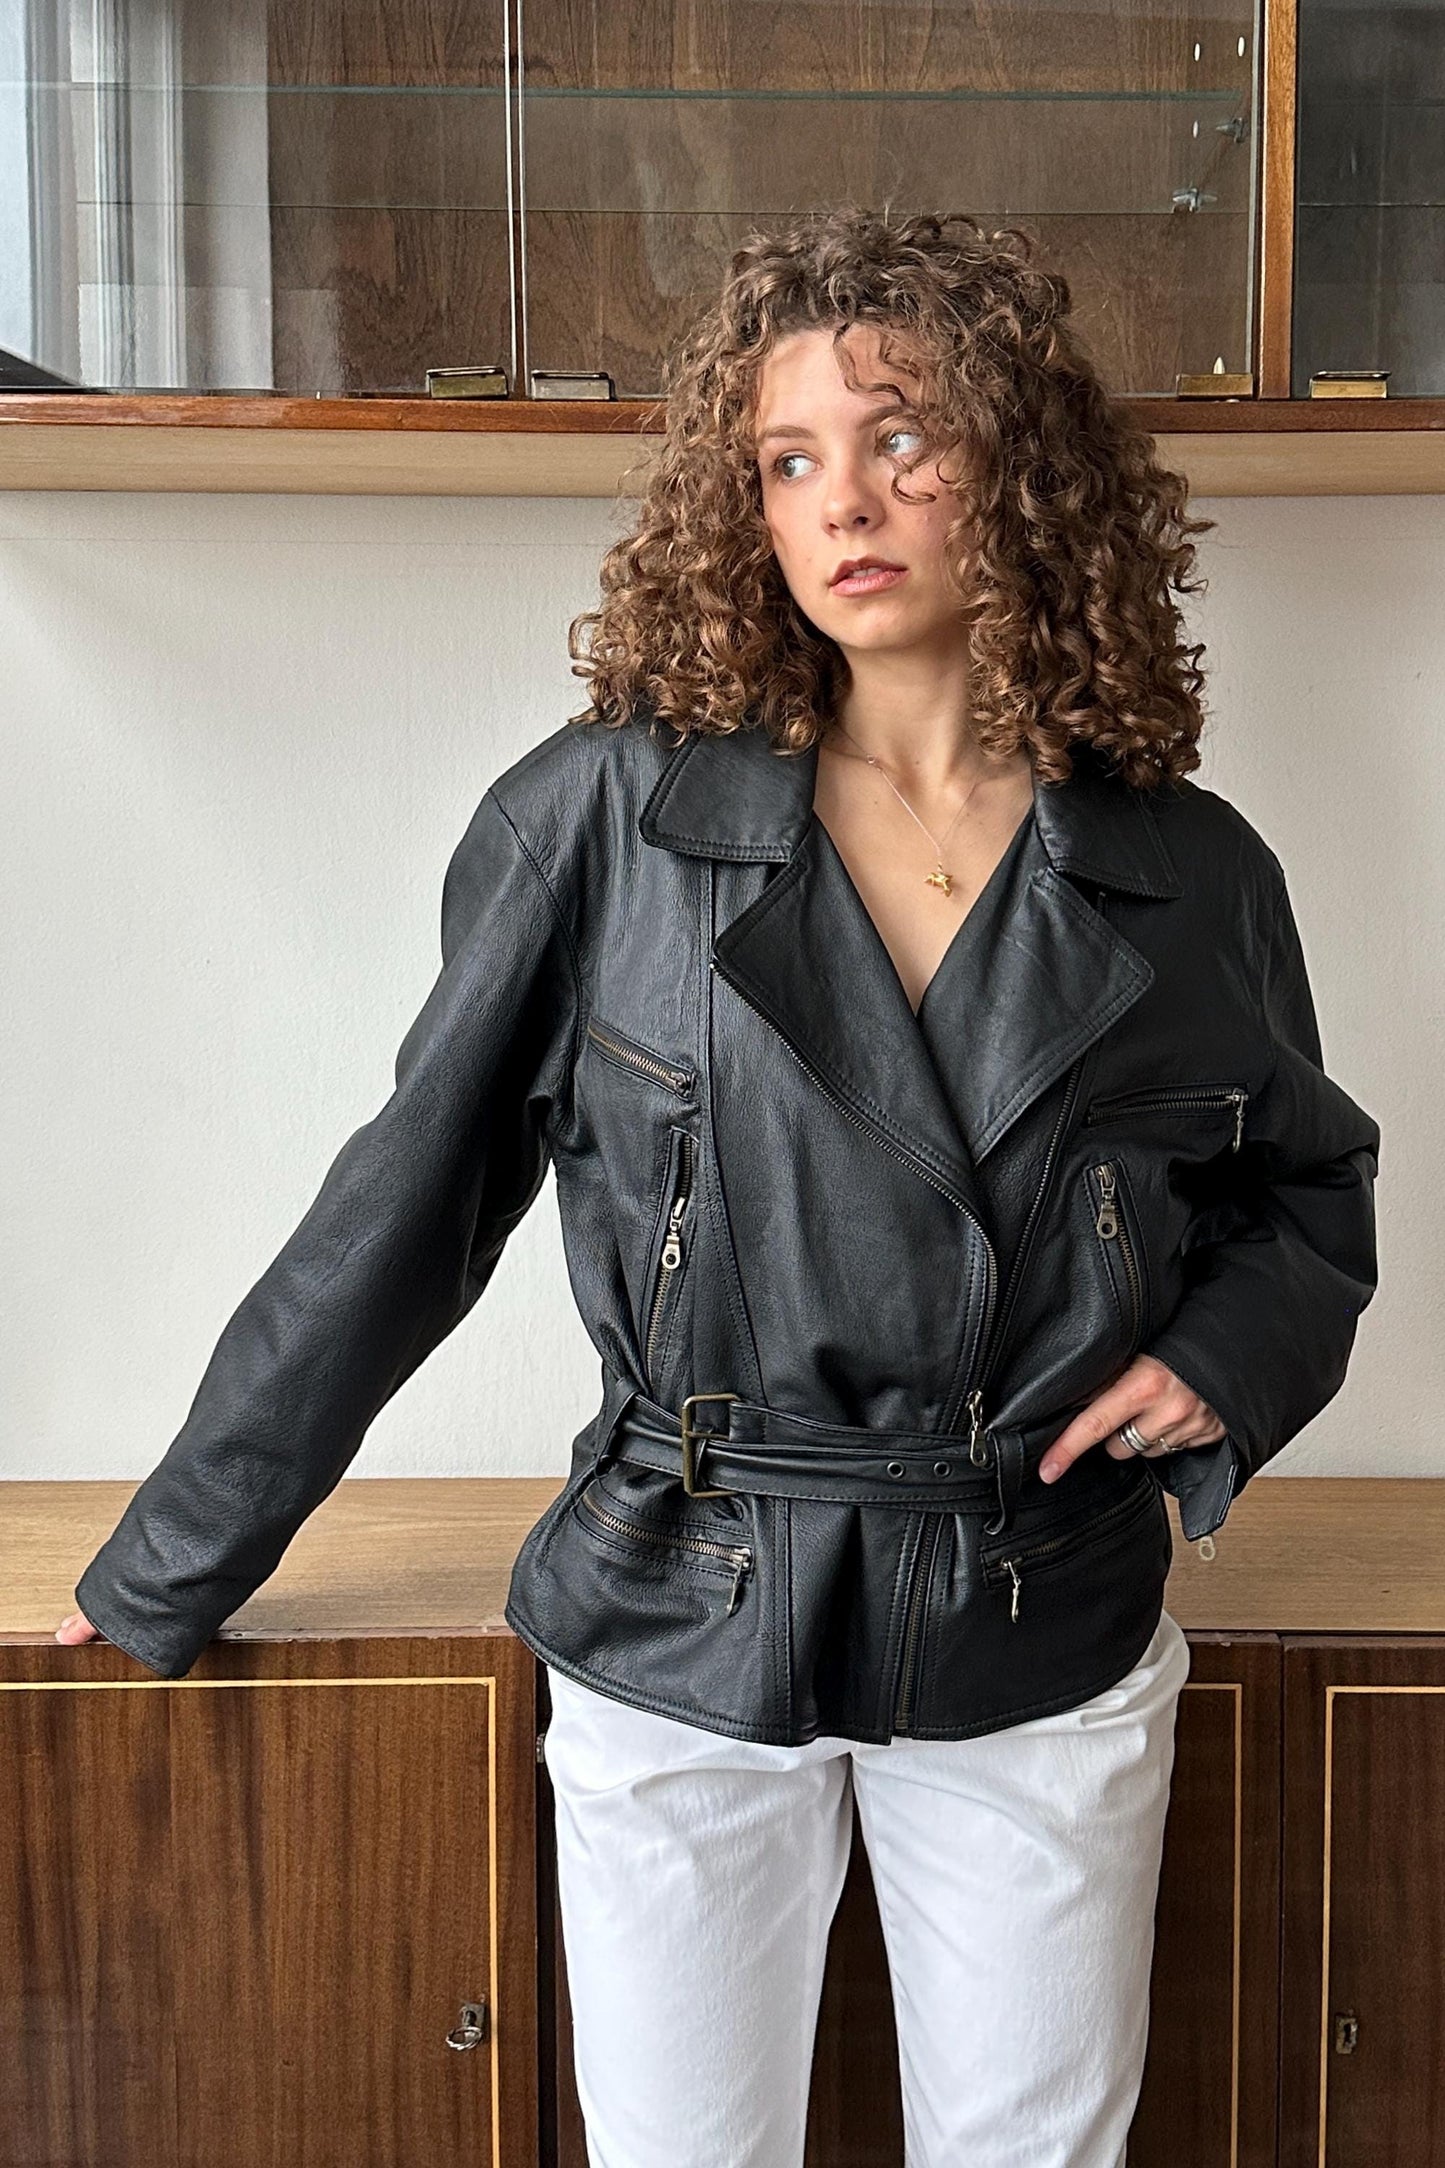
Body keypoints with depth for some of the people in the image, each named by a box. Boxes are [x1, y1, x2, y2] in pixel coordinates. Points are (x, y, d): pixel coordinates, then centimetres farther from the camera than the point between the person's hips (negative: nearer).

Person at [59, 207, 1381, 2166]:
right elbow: (400, 1210, -4)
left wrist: (1236, 1346, -5)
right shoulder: (608, 817, -9)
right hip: (684, 1639, -1)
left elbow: (1313, 1181, 17)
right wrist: (162, 1580, 1)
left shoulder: (1190, 877, -2)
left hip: (1045, 1655, 2)